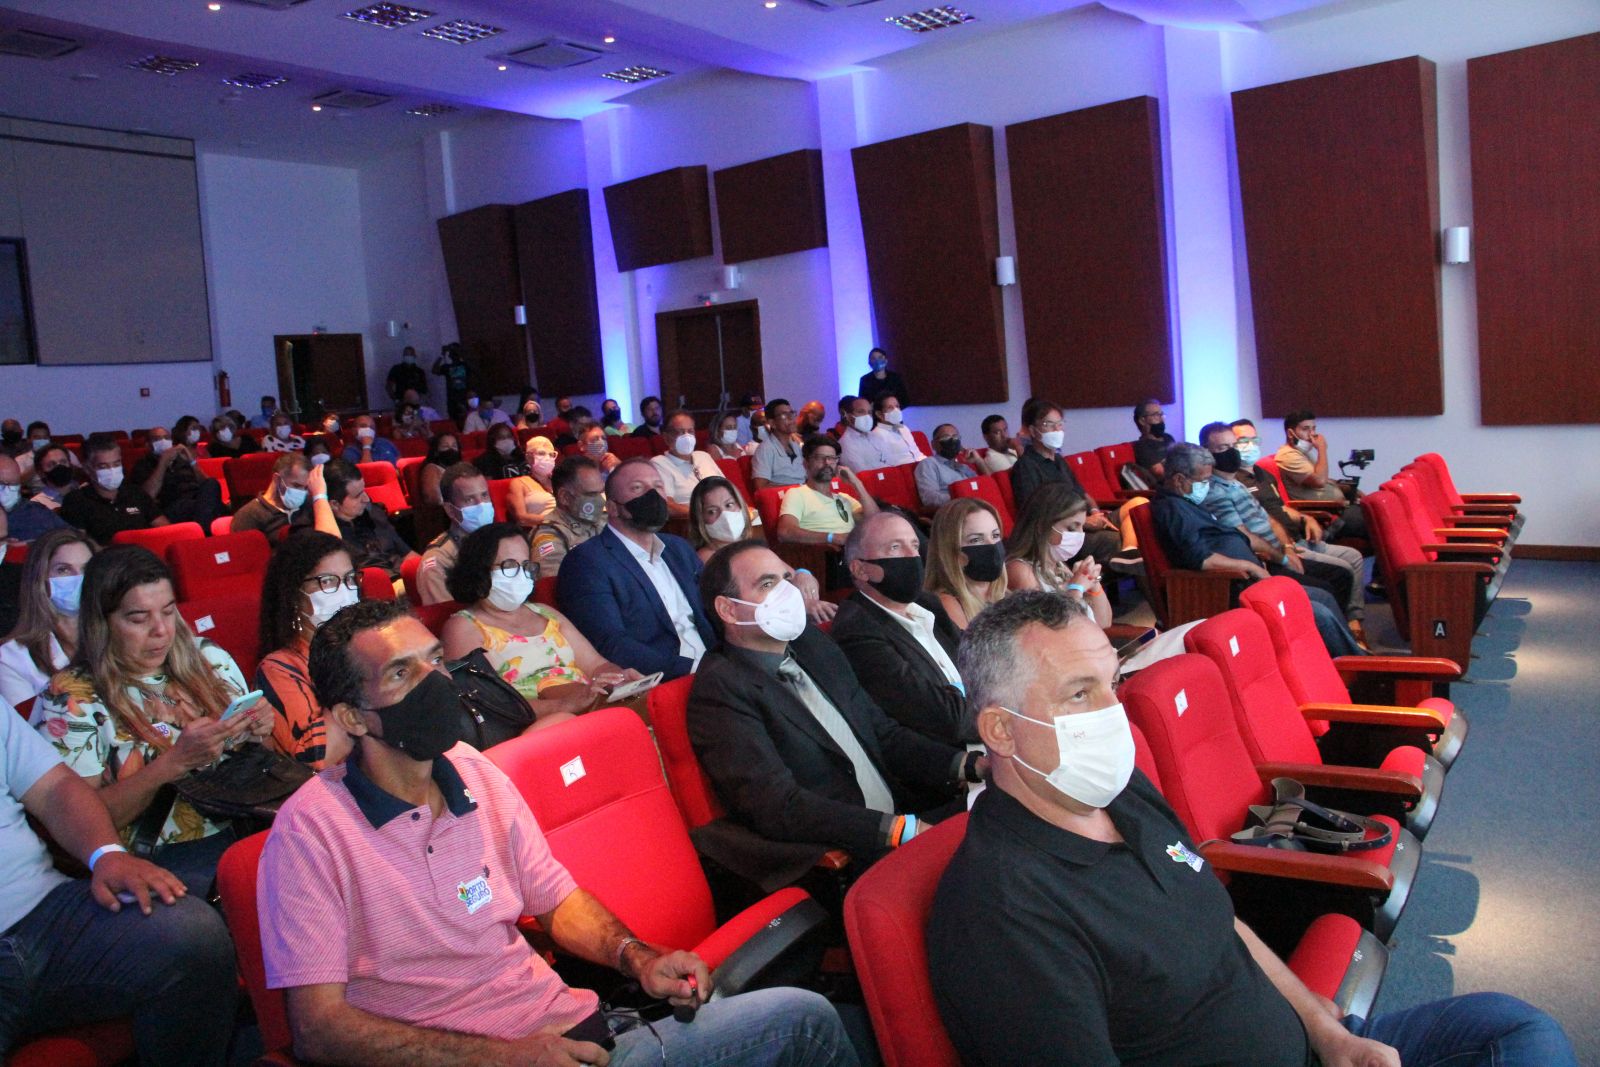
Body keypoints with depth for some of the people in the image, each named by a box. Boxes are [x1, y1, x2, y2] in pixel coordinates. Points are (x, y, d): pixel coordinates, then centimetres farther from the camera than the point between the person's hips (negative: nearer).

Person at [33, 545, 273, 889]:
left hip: (249, 831, 5)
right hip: (158, 863, -5)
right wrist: (177, 761, -19)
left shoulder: (210, 659, 12)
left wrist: (258, 730, -3)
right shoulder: (70, 697, -1)